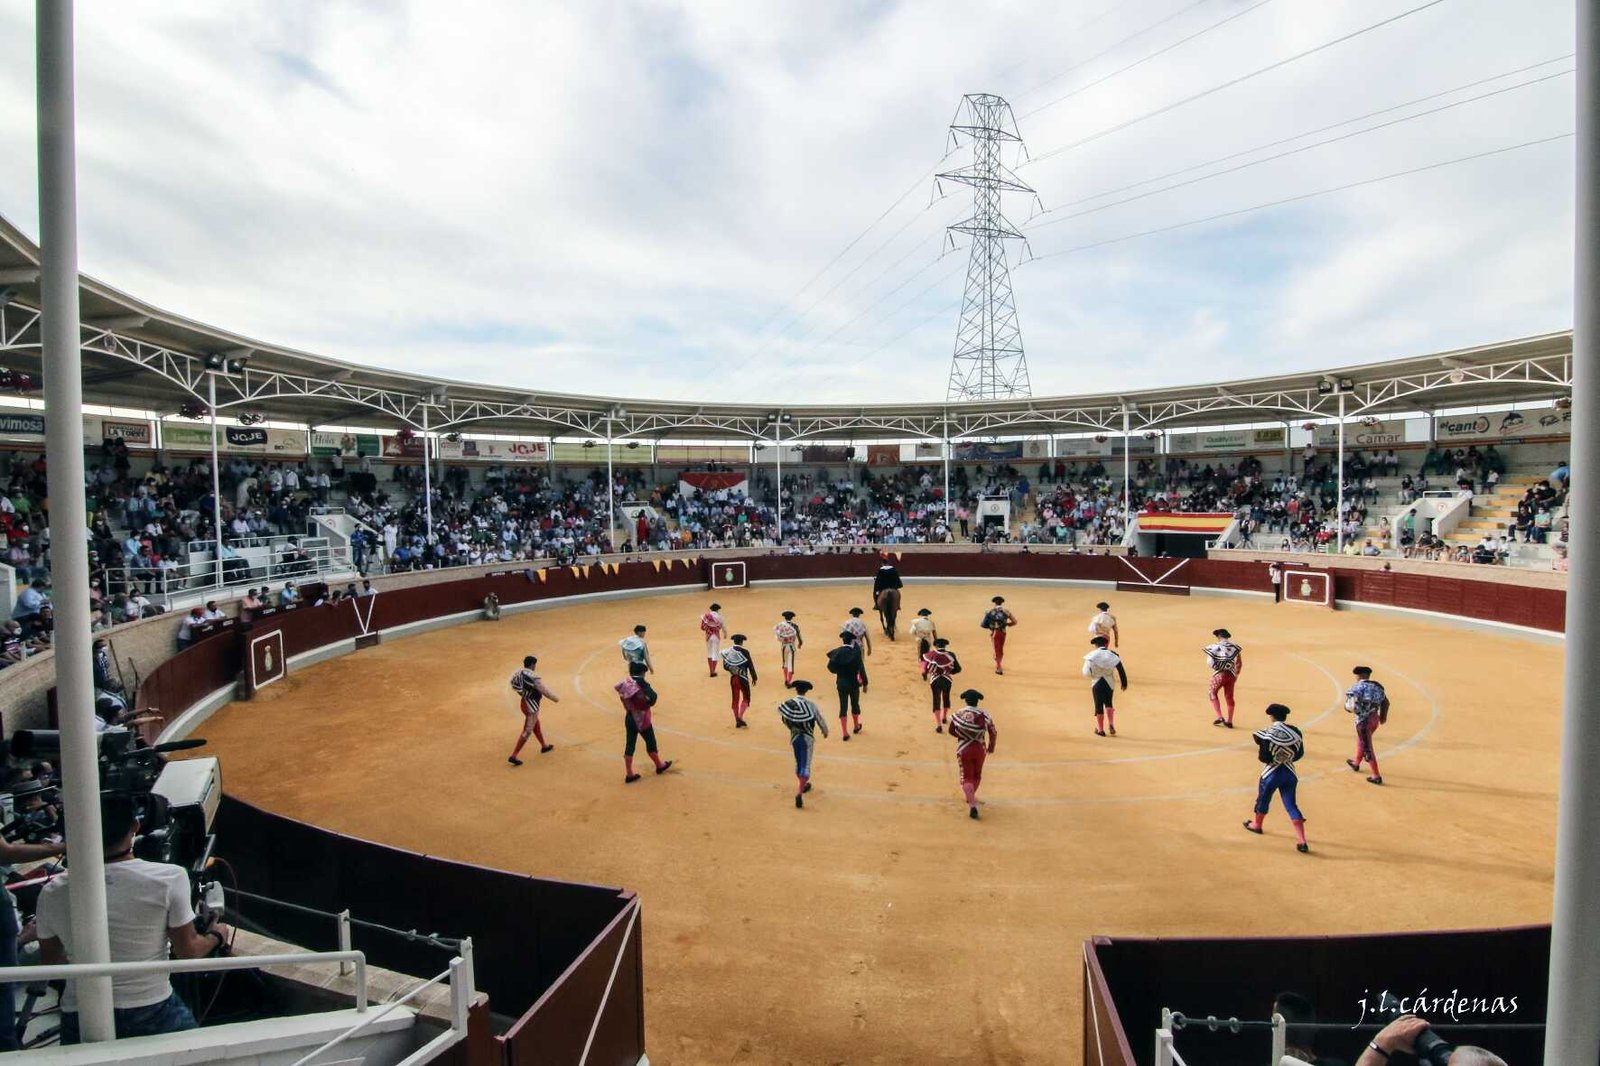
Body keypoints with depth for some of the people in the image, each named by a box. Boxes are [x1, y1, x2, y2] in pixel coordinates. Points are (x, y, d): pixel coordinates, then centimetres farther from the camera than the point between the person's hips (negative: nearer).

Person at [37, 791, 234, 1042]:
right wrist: (217, 936, 13)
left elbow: (51, 961, 8)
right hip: (152, 1015, -2)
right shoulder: (169, 878, -18)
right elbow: (188, 950, -7)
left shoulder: (51, 894, -9)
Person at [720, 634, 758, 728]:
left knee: (735, 699, 13)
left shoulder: (727, 651, 0)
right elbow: (750, 666, -9)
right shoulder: (744, 652, -13)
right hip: (743, 678, -4)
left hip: (733, 678, 4)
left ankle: (737, 721, 16)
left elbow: (725, 666, 4)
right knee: (746, 698, 9)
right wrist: (754, 677, 2)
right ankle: (740, 717, -10)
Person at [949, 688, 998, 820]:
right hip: (980, 749, 2)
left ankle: (972, 805, -15)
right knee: (977, 775, 24)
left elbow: (951, 731, -1)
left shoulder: (958, 714, -8)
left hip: (964, 749, -2)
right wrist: (991, 747, 12)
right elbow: (992, 732, -3)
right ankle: (971, 797, 42)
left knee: (967, 778, 2)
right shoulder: (984, 714, -6)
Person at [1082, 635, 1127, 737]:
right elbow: (1121, 670, -3)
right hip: (1109, 683, 2)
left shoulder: (1091, 656, -11)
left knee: (1099, 705, 8)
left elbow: (1086, 673, -10)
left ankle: (1100, 730, 15)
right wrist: (1124, 683, 7)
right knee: (1108, 704, 20)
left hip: (1097, 683, -2)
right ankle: (1111, 724, 1)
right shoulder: (1113, 655, -6)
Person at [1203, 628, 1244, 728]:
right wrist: (1236, 674, 22)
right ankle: (1229, 721, 20)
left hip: (1219, 674, -4)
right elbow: (1239, 663, 12)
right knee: (1229, 697, 15)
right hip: (1231, 675, 4)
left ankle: (1219, 717, 4)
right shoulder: (1235, 647, 4)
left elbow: (1210, 662, -13)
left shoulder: (1215, 647, -9)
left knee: (1213, 694, 15)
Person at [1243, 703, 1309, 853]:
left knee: (1263, 799, 19)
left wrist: (1259, 751, 3)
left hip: (1273, 773, -4)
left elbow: (1264, 758, -17)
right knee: (1291, 805, 8)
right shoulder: (1295, 732, -3)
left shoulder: (1267, 733, -17)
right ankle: (1302, 842, -2)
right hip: (1290, 772, 4)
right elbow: (1299, 754, 4)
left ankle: (1256, 825, 41)